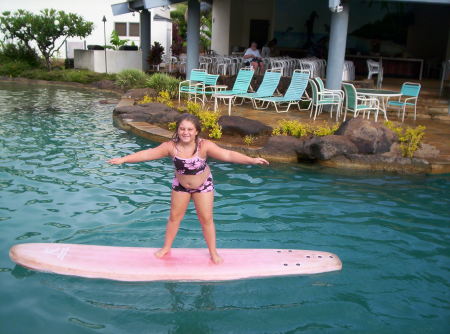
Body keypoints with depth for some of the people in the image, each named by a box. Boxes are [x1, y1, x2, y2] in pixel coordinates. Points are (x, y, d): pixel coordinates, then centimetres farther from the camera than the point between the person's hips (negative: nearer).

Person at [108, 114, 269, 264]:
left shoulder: (204, 145, -31)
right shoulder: (171, 146, -26)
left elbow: (227, 155, -38)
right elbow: (147, 154, -21)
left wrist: (252, 160, -48)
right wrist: (123, 159, -23)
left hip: (203, 185, -2)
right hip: (180, 185, 2)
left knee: (206, 218, 5)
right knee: (174, 216, 14)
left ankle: (213, 252, 24)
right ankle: (166, 248, 35)